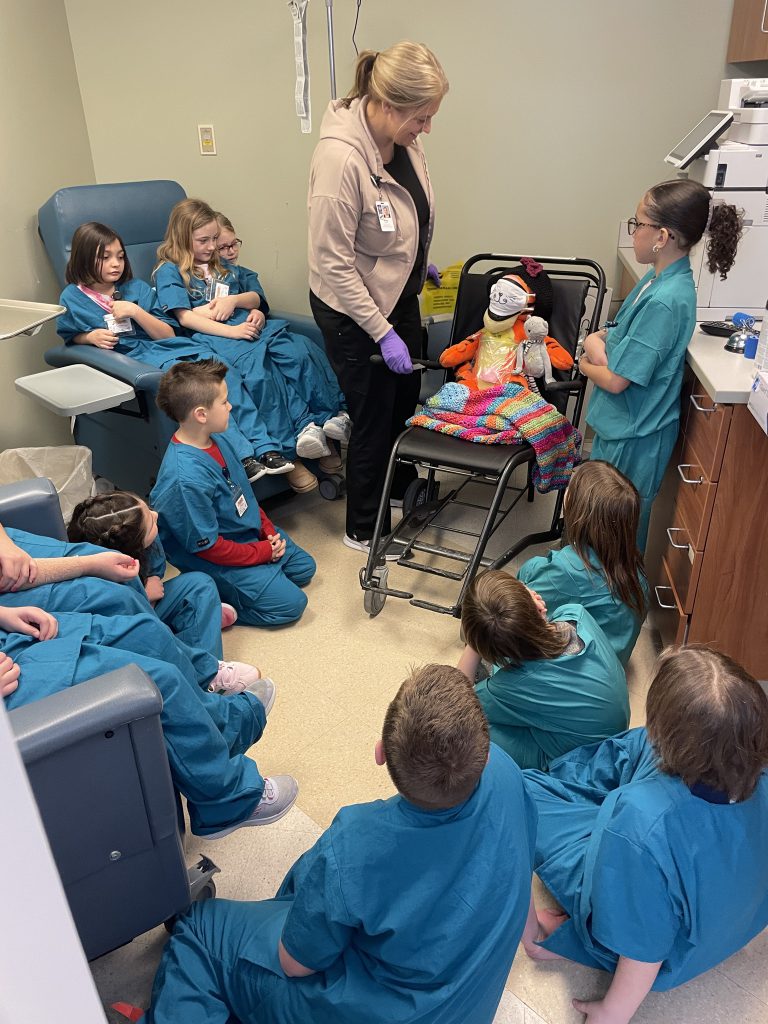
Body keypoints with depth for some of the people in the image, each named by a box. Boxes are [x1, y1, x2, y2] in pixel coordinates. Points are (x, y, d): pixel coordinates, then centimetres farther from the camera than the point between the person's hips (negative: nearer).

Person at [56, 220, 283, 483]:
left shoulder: (137, 288, 16)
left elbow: (168, 334, 11)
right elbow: (70, 336, 18)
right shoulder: (71, 298, 8)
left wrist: (135, 311, -5)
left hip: (166, 346, 4)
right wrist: (92, 336, -5)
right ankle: (242, 458, -40)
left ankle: (264, 447, -28)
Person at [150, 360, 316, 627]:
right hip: (215, 561, -9)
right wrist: (263, 552, -15)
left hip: (252, 533, 9)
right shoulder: (186, 479, -34)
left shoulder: (217, 441, -6)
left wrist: (268, 530, 1)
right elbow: (207, 546, -24)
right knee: (290, 604, -8)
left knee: (304, 567, 21)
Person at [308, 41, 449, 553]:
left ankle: (404, 488, 49)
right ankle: (364, 529, 28)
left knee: (407, 398, 23)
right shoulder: (341, 157, -30)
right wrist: (382, 333, -23)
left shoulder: (401, 136, -6)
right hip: (353, 309, -8)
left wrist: (419, 263, 26)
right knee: (374, 418, 6)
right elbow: (333, 263, -26)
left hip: (400, 294, 8)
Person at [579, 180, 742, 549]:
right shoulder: (659, 277, 1)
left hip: (633, 435, -9)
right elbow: (623, 333, 11)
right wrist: (598, 341, -11)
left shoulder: (664, 302, -27)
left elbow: (617, 380, -24)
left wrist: (586, 365, -5)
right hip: (620, 423, 9)